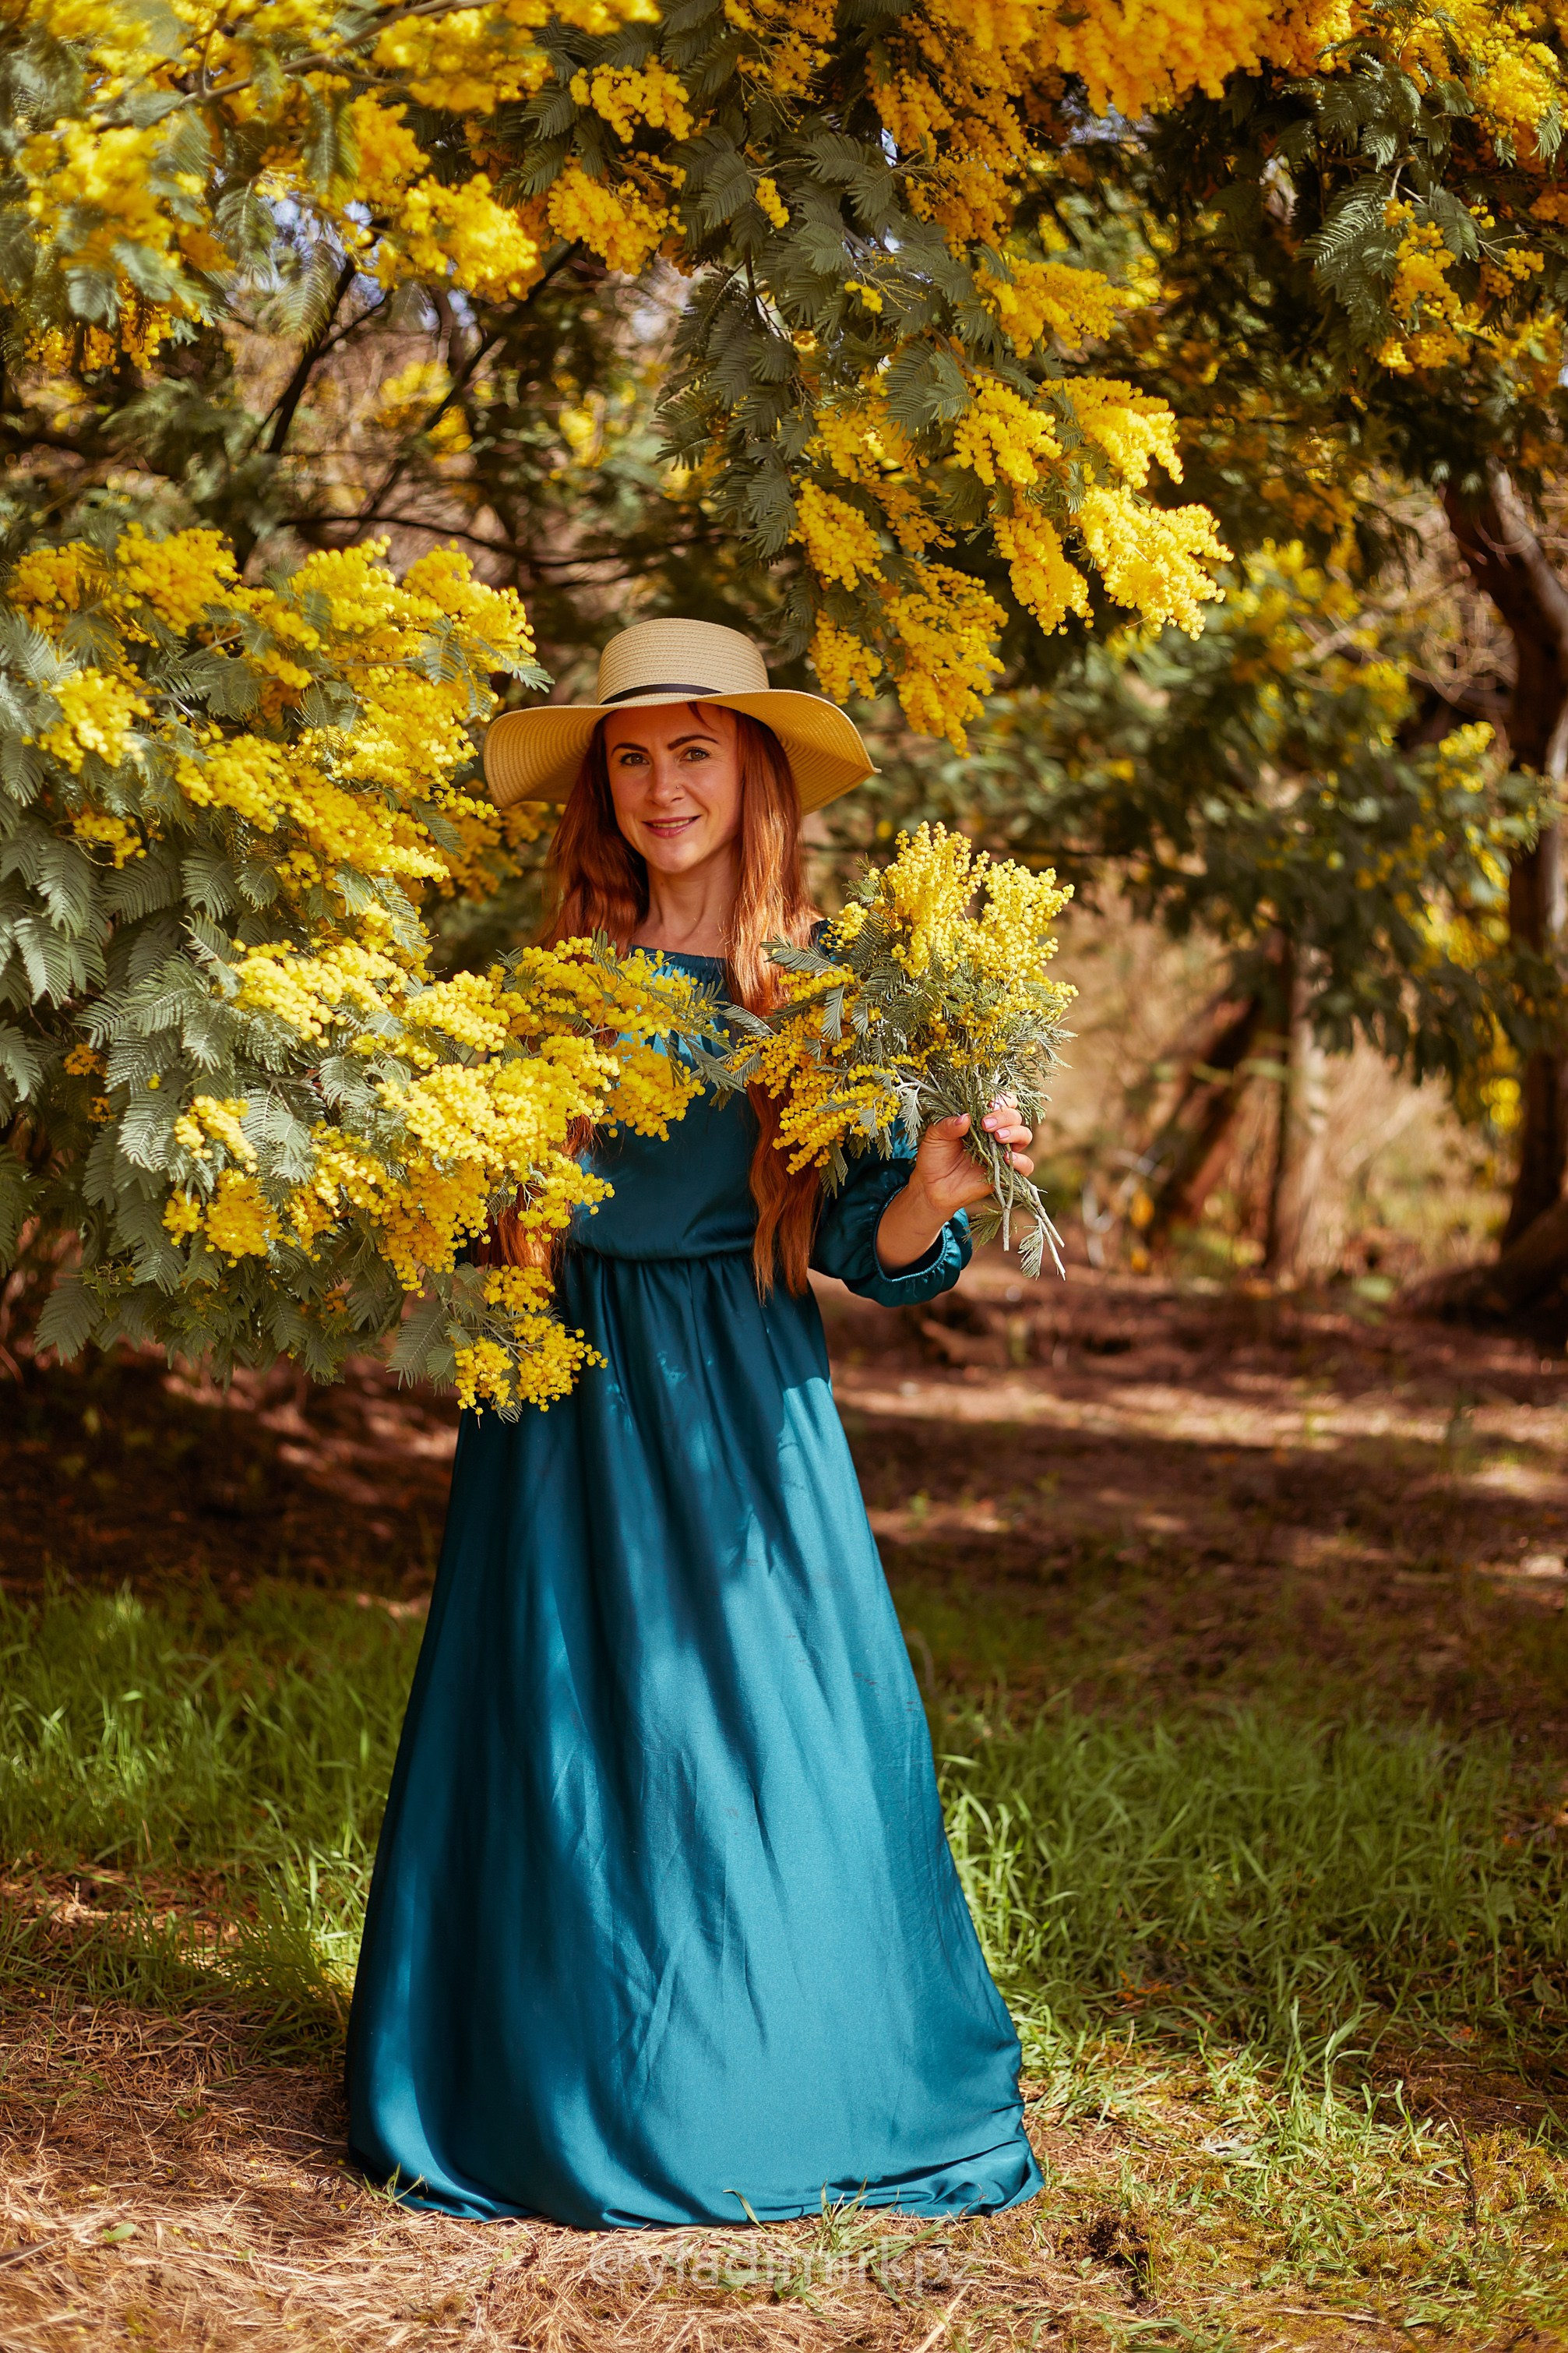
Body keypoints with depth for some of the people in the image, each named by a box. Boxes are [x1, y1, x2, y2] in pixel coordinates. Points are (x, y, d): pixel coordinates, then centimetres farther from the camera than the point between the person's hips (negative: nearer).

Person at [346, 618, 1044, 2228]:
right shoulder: (545, 964, 3)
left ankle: (789, 2086, 17)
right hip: (565, 1390, 2)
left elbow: (867, 1248, -5)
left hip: (738, 1398, -1)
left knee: (769, 1730, -1)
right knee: (563, 1726, 6)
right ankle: (567, 2086, 21)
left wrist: (937, 1190, -25)